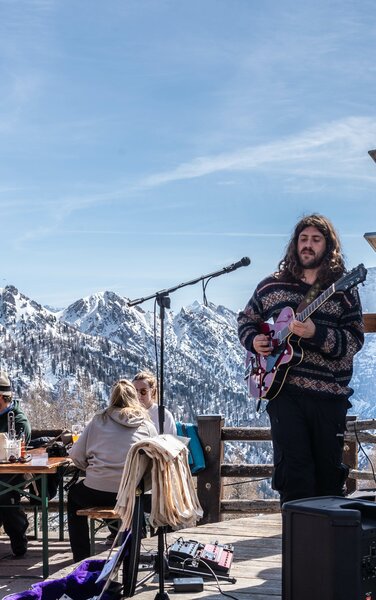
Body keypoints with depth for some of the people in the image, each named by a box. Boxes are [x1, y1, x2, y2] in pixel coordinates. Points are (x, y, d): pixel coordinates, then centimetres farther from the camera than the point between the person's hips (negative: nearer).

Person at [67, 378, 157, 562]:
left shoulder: (99, 420, 3)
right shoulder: (147, 425, 4)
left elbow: (76, 455, 3)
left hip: (97, 494, -1)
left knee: (74, 493, 33)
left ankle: (81, 557, 29)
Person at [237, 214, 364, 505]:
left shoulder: (343, 290, 2)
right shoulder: (272, 286, 9)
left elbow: (355, 340, -7)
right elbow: (246, 320, 22)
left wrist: (316, 334, -22)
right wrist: (253, 340, 1)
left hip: (330, 396, 0)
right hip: (284, 390, 0)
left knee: (329, 473, 7)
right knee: (293, 469, -6)